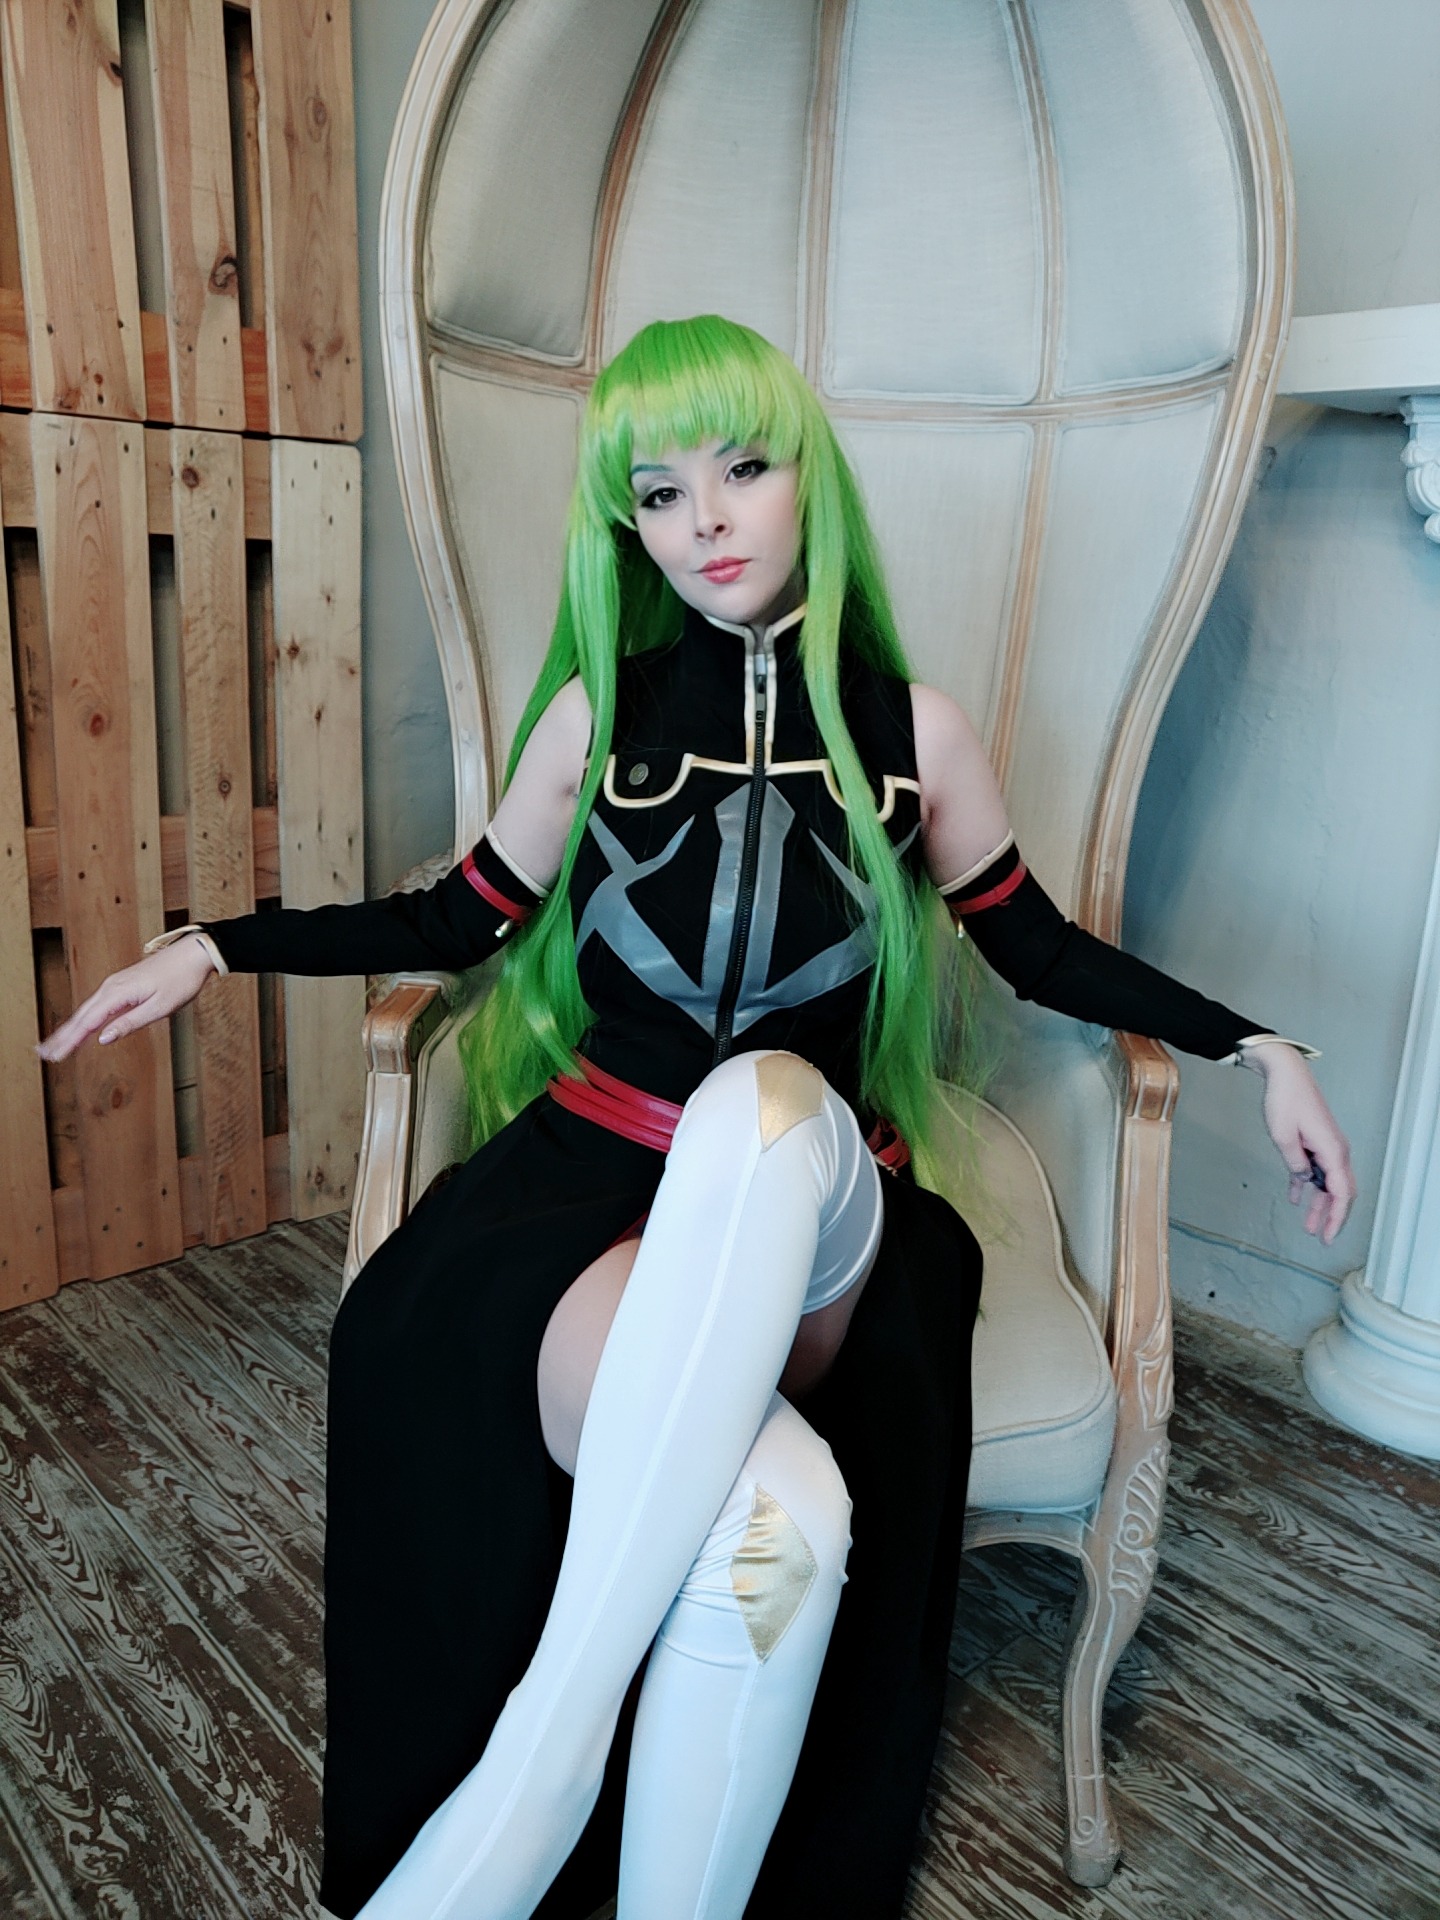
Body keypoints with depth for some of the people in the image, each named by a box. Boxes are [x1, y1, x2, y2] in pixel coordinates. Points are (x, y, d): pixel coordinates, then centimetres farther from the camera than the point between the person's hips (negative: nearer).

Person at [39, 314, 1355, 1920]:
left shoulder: (912, 730, 5)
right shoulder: (596, 713, 5)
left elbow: (1041, 952, 13)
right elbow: (468, 917, 15)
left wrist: (1253, 1046, 5)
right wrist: (215, 947, 11)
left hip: (814, 1203, 1)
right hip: (595, 1176, 0)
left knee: (762, 1102, -38)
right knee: (773, 1518, -34)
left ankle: (548, 1744, -27)